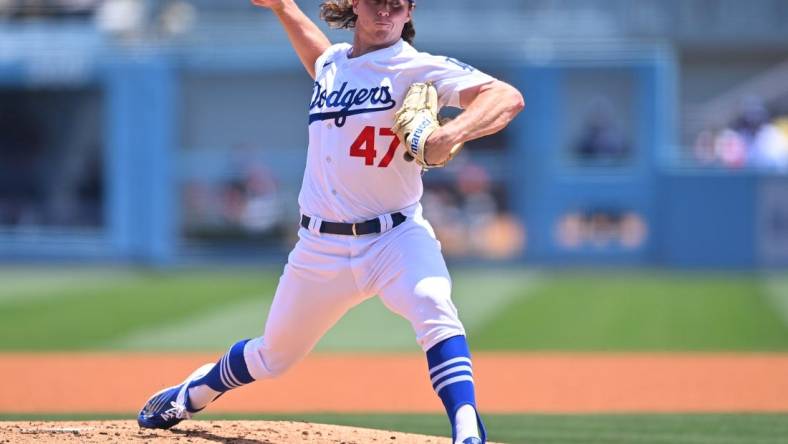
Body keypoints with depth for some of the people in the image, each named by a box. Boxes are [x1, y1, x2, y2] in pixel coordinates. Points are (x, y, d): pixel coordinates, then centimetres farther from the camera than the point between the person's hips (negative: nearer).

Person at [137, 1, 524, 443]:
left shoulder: (419, 69, -11)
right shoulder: (332, 63, 8)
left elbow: (508, 98, -26)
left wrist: (452, 133, -42)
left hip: (395, 237, -4)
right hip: (321, 247, 5)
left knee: (434, 309, -35)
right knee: (273, 356, 18)